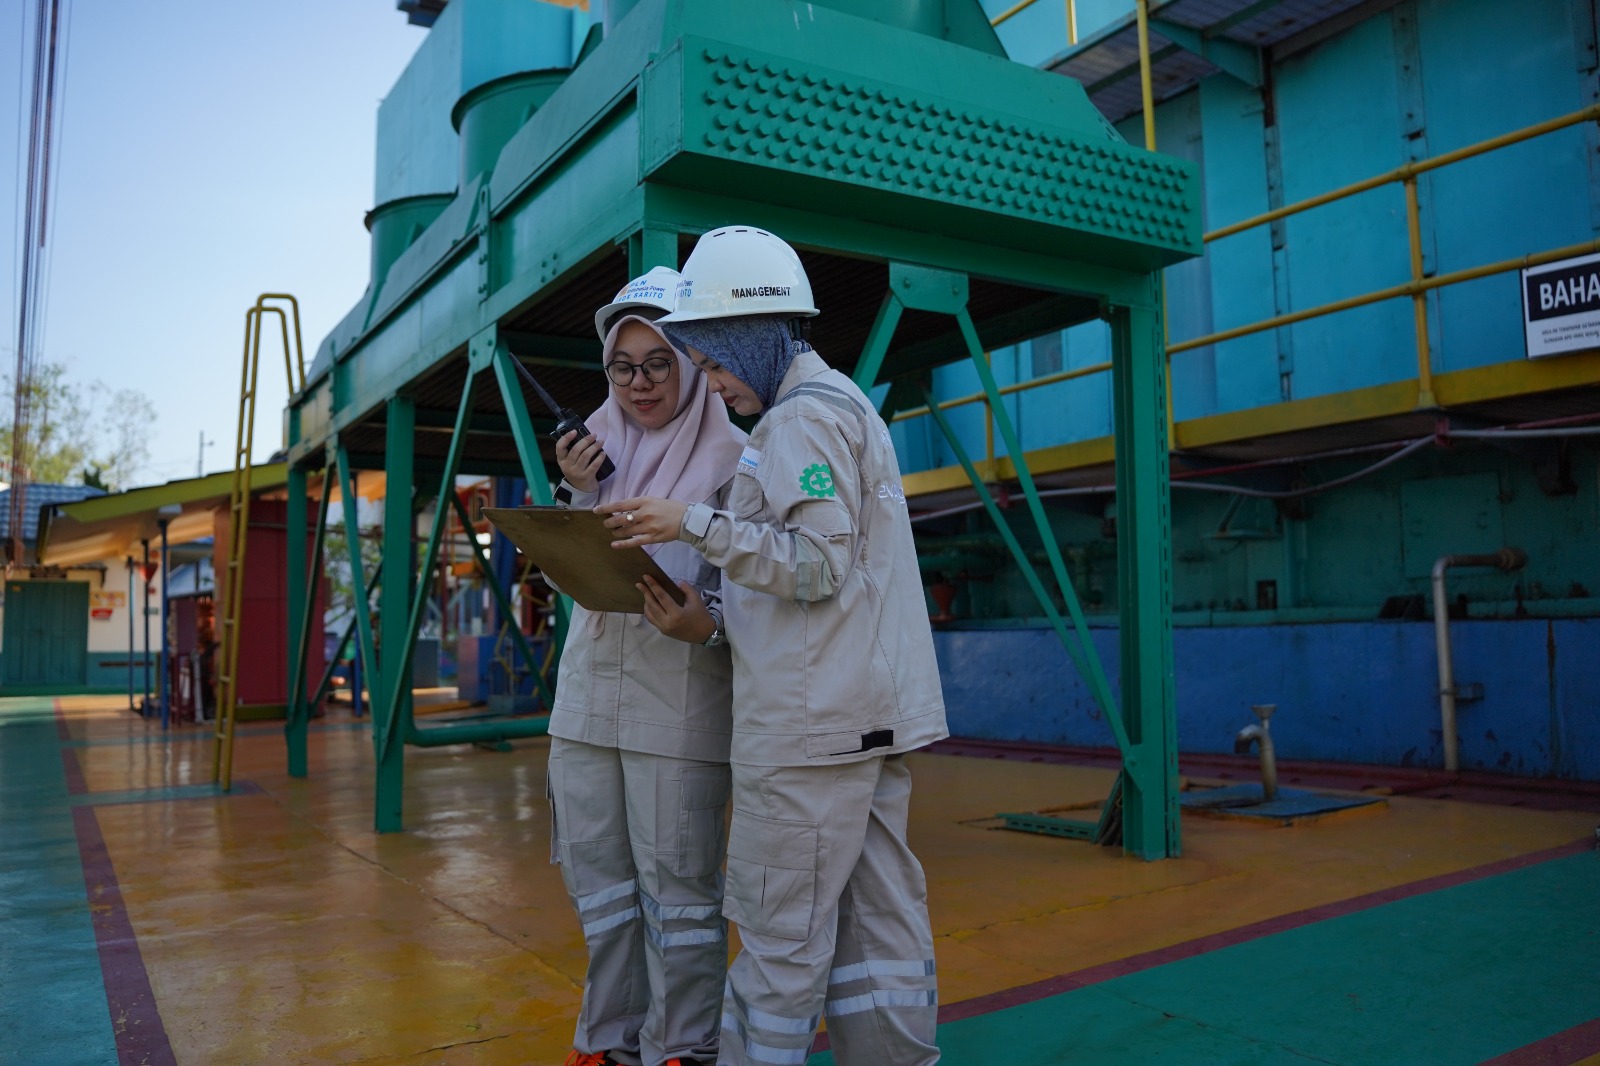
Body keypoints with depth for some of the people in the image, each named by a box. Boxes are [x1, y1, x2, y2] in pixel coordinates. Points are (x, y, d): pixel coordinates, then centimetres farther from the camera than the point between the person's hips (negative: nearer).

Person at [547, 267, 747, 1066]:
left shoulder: (729, 456, -4)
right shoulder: (599, 445, 13)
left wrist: (702, 613, -28)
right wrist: (578, 492, -4)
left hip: (677, 699, -6)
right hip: (588, 690, 6)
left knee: (678, 886, 1)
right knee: (597, 878, 14)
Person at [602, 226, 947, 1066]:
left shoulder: (804, 415, -9)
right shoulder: (844, 406, 22)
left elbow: (820, 565, -17)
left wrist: (697, 524, -17)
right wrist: (703, 616, 12)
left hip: (816, 716, -10)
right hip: (871, 712, 10)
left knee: (781, 931, -1)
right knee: (877, 918, 11)